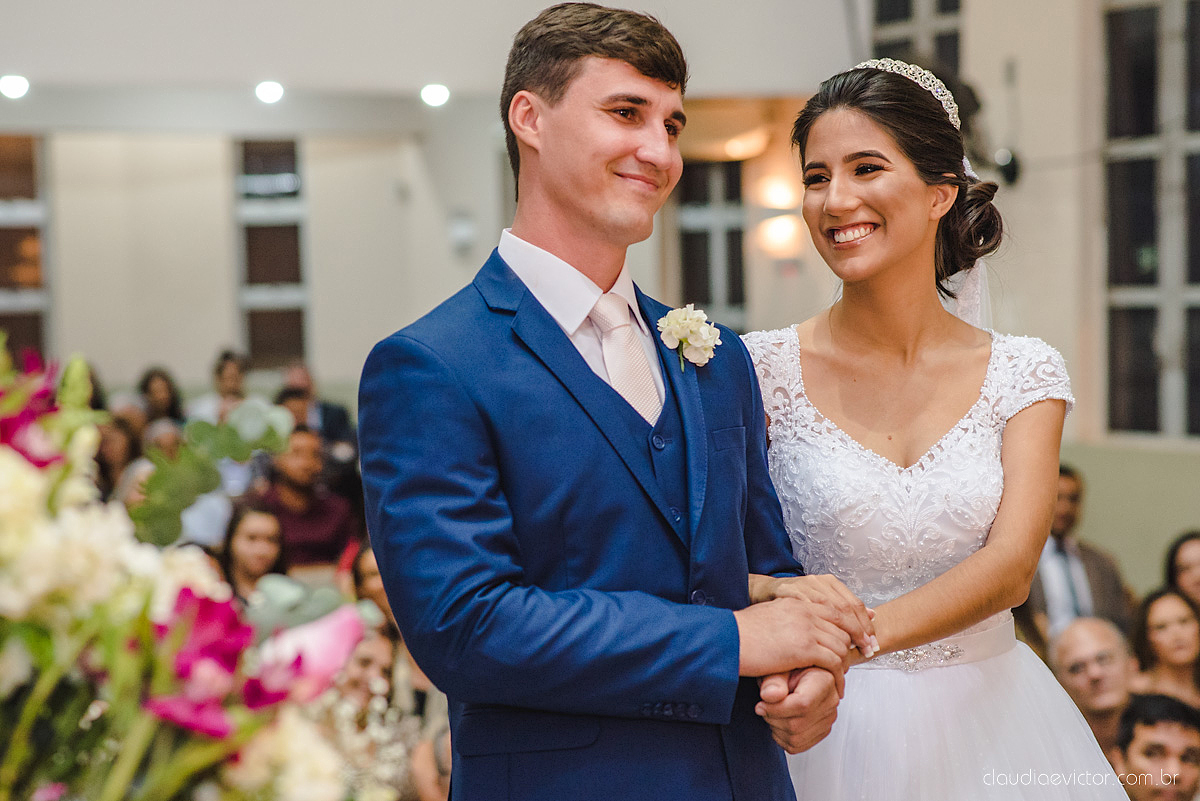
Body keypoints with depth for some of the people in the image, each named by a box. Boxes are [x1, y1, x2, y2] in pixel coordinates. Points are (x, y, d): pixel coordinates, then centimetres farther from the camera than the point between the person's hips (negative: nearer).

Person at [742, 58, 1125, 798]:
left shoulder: (1025, 374, -3)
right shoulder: (764, 369, -7)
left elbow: (1012, 565, -14)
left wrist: (862, 631, -30)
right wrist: (780, 601, -31)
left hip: (989, 728, 2)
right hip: (833, 729, -1)